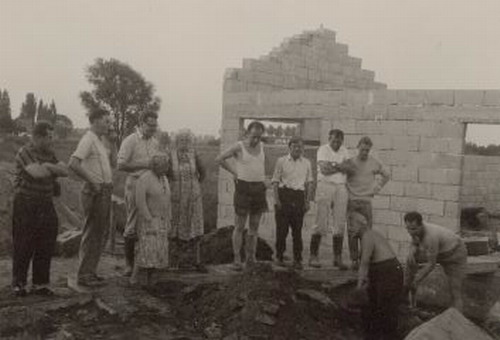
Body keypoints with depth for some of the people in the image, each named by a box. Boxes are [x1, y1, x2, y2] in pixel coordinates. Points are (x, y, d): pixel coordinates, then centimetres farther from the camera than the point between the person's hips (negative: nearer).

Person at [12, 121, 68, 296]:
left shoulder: (49, 153, 10)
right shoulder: (24, 153, -12)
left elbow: (65, 171, 2)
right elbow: (37, 173, -26)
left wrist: (48, 166, -14)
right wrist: (54, 169, -7)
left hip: (46, 206, 6)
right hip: (26, 206, -6)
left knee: (45, 247, 7)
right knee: (23, 248, 2)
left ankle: (40, 284, 17)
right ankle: (18, 284, 15)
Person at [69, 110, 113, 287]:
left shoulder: (98, 141, 18)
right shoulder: (88, 139, -13)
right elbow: (73, 164, -25)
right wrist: (92, 181, -20)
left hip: (104, 191, 10)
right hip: (95, 192, -10)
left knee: (101, 232, 14)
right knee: (92, 233, -5)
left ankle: (90, 271, 23)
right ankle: (84, 275, 3)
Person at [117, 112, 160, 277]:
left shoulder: (155, 142, 14)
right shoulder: (130, 141, -5)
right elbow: (121, 165, -12)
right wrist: (143, 165, -16)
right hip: (135, 184, -5)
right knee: (133, 225, -1)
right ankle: (129, 263, 8)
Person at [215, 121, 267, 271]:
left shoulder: (261, 146, 9)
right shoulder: (239, 147, -7)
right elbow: (219, 159, -6)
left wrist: (262, 177, 14)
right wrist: (234, 172, -3)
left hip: (259, 188, 5)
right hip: (243, 187, -5)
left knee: (254, 226, 8)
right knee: (240, 226, -2)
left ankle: (251, 257, 16)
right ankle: (237, 259, 5)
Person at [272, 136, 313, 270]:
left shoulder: (306, 163, 11)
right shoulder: (281, 161, 3)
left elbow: (309, 183, 14)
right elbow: (275, 181, 3)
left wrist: (307, 201, 7)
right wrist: (276, 200, -5)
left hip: (299, 196, 2)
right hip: (284, 194, -2)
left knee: (297, 229, 3)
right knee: (282, 228, 0)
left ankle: (297, 259, 8)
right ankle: (279, 257, 13)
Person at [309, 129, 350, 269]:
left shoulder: (344, 151, 17)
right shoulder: (323, 149, 1)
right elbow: (324, 169, -12)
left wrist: (333, 165, -9)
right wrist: (340, 167, -3)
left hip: (341, 188, 5)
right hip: (325, 186, -5)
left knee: (340, 224, 3)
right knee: (321, 223, -6)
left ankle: (337, 258, 8)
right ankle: (313, 256, -1)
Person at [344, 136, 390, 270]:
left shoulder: (375, 163, 6)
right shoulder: (350, 162, 2)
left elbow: (386, 175, 21)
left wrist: (376, 188, 13)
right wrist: (345, 189, 0)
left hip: (366, 201, 1)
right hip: (352, 201, -1)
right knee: (352, 232, -2)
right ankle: (354, 260, 5)